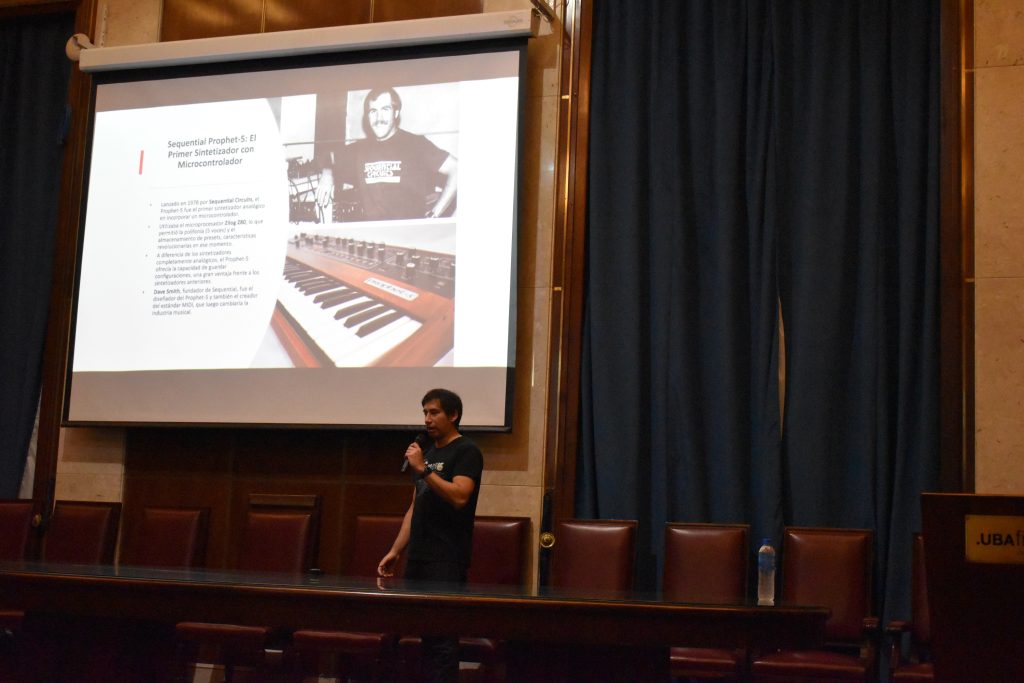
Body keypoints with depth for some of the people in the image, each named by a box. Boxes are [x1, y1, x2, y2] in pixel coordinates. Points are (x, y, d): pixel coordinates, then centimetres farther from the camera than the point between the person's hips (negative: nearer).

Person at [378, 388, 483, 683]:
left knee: (441, 636, -9)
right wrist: (395, 551, 15)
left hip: (446, 561, -8)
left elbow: (459, 497, -19)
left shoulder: (466, 452, -4)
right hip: (417, 557, 8)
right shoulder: (427, 453, 20)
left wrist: (423, 469, -17)